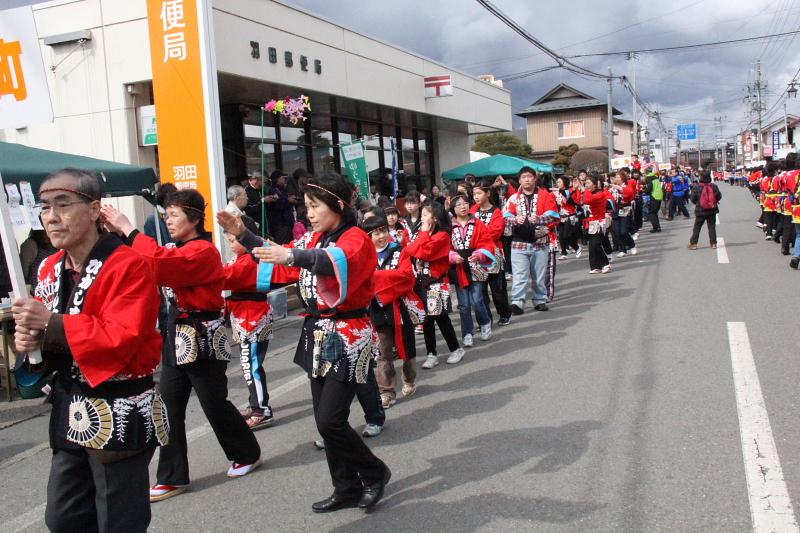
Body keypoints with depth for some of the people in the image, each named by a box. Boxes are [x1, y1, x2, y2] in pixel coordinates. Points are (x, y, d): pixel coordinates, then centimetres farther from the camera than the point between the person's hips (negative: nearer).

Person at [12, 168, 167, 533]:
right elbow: (54, 334, 17)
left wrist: (50, 322, -24)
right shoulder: (50, 268, 8)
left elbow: (122, 338, -27)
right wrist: (33, 339, -6)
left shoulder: (128, 266, -18)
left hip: (118, 416, -8)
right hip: (70, 412, 8)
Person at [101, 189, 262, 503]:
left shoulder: (203, 251, -17)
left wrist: (127, 229, -25)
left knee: (214, 403, 5)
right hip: (178, 337, 9)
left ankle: (248, 454, 27)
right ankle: (172, 477, 16)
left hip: (202, 339, -9)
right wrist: (117, 233, -7)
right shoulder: (180, 250, 13)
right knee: (170, 405, 7)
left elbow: (161, 263, -33)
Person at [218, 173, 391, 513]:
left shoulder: (356, 239, -13)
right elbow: (281, 263, 11)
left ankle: (375, 472, 16)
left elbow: (336, 262, -35)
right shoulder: (314, 239, 11)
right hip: (317, 335, 8)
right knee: (325, 421, 10)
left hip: (347, 338, -8)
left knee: (330, 421, -8)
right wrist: (243, 235, -1)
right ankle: (347, 488, 25)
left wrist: (293, 256, -52)